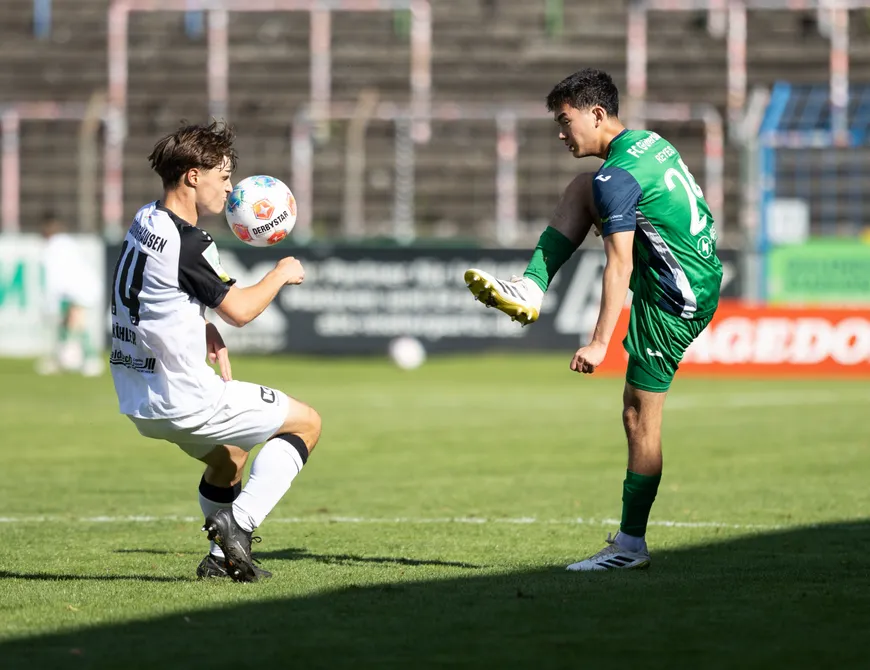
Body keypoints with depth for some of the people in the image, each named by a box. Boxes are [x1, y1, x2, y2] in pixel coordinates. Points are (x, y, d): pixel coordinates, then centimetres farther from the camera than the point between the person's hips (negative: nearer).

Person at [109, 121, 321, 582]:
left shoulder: (144, 224, 8)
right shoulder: (187, 243, -21)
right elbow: (239, 310, -12)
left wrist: (209, 338, 8)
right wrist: (281, 275, 5)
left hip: (139, 401, 9)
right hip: (183, 401, -9)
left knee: (229, 456, 33)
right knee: (305, 422, 3)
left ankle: (221, 558, 28)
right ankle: (238, 521, -8)